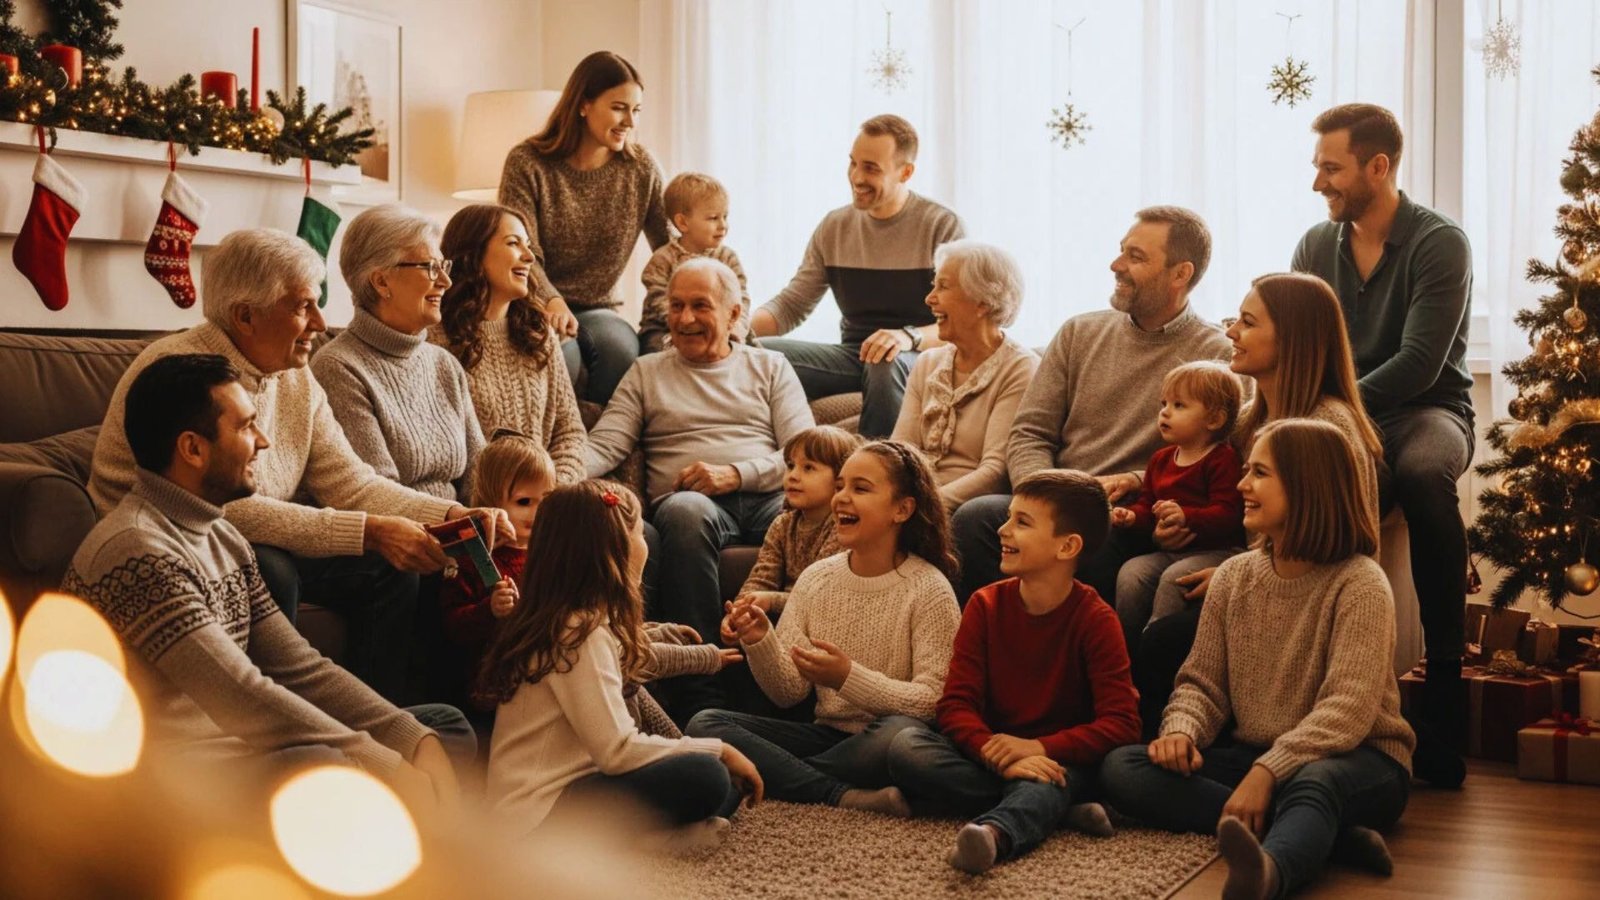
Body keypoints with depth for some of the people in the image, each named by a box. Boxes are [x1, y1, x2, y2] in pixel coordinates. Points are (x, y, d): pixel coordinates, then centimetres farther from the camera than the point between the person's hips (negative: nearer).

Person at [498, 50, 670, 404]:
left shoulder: (641, 167, 3)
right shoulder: (527, 163, -6)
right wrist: (553, 302, -32)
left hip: (599, 310, 3)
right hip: (536, 309, -3)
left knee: (622, 345, -33)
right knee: (561, 352, -36)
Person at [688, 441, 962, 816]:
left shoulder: (929, 589, -8)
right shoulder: (815, 579, 6)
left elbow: (934, 701, -14)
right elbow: (789, 693, 3)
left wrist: (849, 678, -26)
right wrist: (761, 644, -17)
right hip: (827, 734, 5)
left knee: (898, 734, -40)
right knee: (704, 723, -13)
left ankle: (776, 777, -16)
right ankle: (847, 796, -23)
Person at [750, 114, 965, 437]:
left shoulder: (942, 227, -6)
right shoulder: (834, 226, 9)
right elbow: (792, 304, 12)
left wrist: (910, 336, -31)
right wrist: (744, 326, -9)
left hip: (919, 357, -4)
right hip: (853, 354, 5)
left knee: (886, 365, -40)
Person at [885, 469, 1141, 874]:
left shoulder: (1095, 618, -9)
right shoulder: (985, 606, -1)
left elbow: (1121, 724, -14)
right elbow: (955, 704, -8)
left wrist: (1038, 748, -27)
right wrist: (1000, 758, -29)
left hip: (1061, 761, -4)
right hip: (992, 755, 4)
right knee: (905, 746, -24)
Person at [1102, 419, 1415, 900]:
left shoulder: (1359, 584, -12)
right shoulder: (1233, 577, 5)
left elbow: (1348, 709, -22)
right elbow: (1202, 682, 6)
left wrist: (1268, 772, -34)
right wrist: (1183, 732, -17)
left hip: (1354, 760, -6)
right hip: (1254, 757, 6)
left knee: (1314, 783, -41)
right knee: (1122, 767, -15)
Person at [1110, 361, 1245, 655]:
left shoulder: (1222, 460, -8)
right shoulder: (1162, 459, 17)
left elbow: (1227, 515, -17)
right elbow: (1147, 504, 25)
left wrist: (1186, 517, -30)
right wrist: (1133, 516, 3)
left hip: (1214, 550, -7)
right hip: (1168, 550, 7)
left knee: (1174, 577, -32)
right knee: (1130, 573, -18)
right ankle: (1125, 643, -11)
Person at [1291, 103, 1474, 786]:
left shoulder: (1440, 244, -9)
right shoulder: (1315, 247, 8)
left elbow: (1419, 363, -18)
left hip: (1425, 411, -4)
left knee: (1422, 472, -40)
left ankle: (1444, 672, -29)